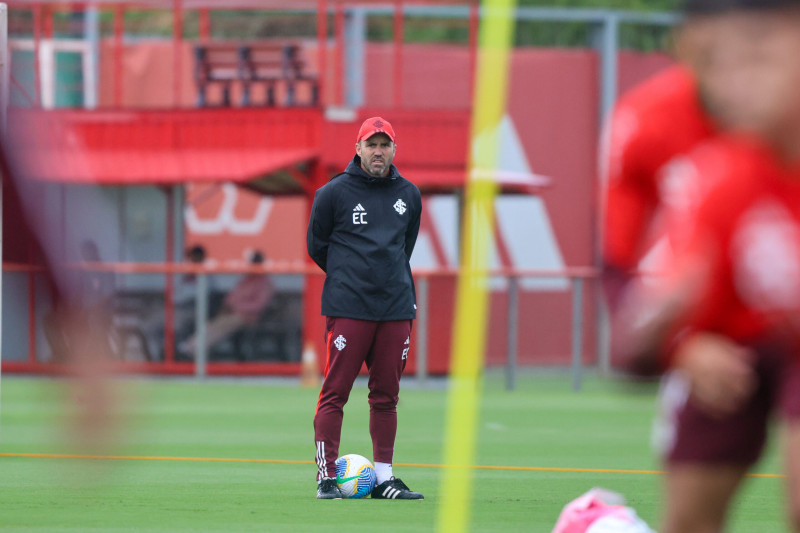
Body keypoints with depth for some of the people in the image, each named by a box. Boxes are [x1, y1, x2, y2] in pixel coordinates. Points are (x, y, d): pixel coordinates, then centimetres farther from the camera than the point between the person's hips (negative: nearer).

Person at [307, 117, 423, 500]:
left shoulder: (409, 195, 12)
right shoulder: (334, 193, -1)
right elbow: (317, 245, 9)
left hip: (396, 309, 4)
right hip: (347, 308, -4)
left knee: (386, 395, 7)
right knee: (335, 392, -6)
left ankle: (383, 477, 12)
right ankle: (326, 477, -3)